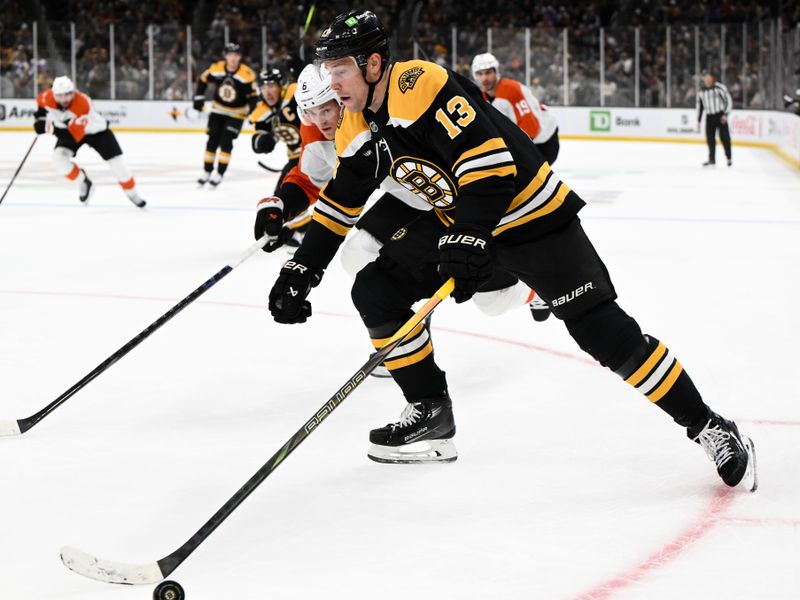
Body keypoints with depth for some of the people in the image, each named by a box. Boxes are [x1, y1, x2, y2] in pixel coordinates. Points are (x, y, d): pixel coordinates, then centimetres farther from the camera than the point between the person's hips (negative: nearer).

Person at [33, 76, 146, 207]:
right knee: (59, 157, -21)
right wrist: (39, 116, -1)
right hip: (68, 128, 4)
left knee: (116, 161, -9)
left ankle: (132, 193, 13)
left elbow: (74, 134, -46)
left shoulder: (83, 104, -42)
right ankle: (84, 183, 2)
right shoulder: (47, 98, -26)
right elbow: (42, 102, 4)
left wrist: (54, 129, -54)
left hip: (96, 130, -4)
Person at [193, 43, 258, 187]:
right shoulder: (216, 68, -12)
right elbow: (203, 80, 5)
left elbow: (253, 95, -15)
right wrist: (199, 98, 3)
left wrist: (252, 108, -29)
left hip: (236, 113, -3)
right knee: (212, 141, 5)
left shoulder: (247, 74, -21)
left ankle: (219, 174, -2)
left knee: (226, 142, -10)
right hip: (218, 110, 3)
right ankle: (207, 172, 17)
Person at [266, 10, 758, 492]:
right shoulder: (359, 126, 1)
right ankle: (432, 416, 8)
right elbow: (340, 202, 12)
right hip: (459, 221, 8)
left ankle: (708, 426, -3)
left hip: (529, 212, -8)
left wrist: (470, 236, -38)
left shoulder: (424, 86, -26)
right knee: (376, 291, -2)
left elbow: (491, 161, -33)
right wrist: (302, 270, 7)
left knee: (603, 331, -13)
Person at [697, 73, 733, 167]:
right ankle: (712, 159, 9)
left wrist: (726, 114, -16)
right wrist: (698, 121, 12)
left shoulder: (720, 88, -10)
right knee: (710, 138, 1)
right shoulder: (701, 91, 6)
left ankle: (729, 158, 7)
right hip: (709, 116, 4)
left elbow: (729, 101, -9)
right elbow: (699, 106, 14)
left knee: (724, 137, -4)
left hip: (720, 116, -4)